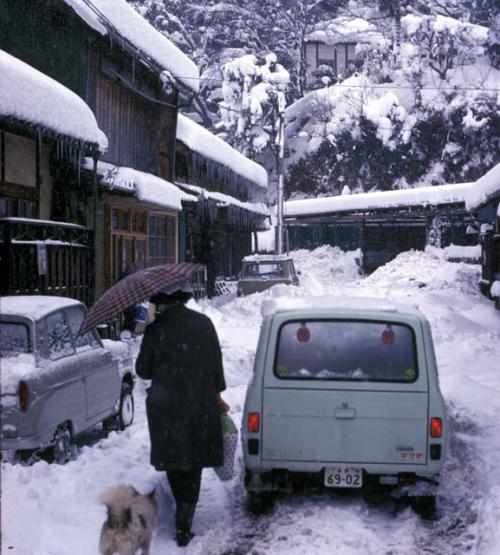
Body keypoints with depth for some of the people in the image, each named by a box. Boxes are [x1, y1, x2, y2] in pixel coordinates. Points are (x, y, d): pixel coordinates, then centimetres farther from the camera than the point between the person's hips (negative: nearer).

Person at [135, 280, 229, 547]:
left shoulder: (155, 329, -10)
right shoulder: (203, 323, -2)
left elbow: (143, 370, -3)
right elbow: (216, 364, 5)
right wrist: (217, 395, 18)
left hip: (166, 407, -1)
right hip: (200, 404, 1)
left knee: (174, 462, 15)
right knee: (193, 464, 7)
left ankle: (184, 520, 25)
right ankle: (184, 524, 3)